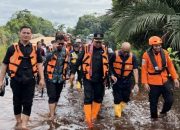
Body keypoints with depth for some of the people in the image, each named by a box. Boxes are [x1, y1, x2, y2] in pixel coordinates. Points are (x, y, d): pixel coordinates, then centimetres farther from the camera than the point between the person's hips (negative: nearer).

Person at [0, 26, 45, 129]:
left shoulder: (35, 49, 4)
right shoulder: (12, 48, -1)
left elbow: (39, 64, 8)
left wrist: (42, 79, 0)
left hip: (30, 80, 1)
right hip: (16, 80, 0)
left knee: (28, 103, -1)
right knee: (17, 102, 12)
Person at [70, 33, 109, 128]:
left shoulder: (105, 50, 1)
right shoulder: (87, 49, -5)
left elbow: (109, 63, 8)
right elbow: (78, 61, 0)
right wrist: (73, 73, -1)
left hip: (100, 79, 3)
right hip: (88, 78, -3)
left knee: (98, 98, 12)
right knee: (88, 98, -2)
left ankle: (94, 116, 28)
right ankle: (88, 119, 3)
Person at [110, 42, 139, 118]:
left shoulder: (132, 57, -10)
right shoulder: (115, 55, -12)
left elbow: (135, 70, -13)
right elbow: (110, 65, 2)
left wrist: (136, 83, -18)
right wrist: (112, 75, -11)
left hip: (127, 81, 2)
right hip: (117, 80, -2)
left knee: (126, 98, 9)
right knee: (117, 98, -2)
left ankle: (120, 110, 33)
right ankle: (117, 115, 9)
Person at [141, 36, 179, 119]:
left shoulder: (164, 53, -3)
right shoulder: (147, 55, -13)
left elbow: (170, 66, 5)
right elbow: (144, 70, -10)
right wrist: (145, 83, -13)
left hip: (165, 81, 3)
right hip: (153, 83, -3)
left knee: (170, 100, 6)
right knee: (153, 102, 9)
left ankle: (163, 112, 33)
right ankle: (154, 117, 30)